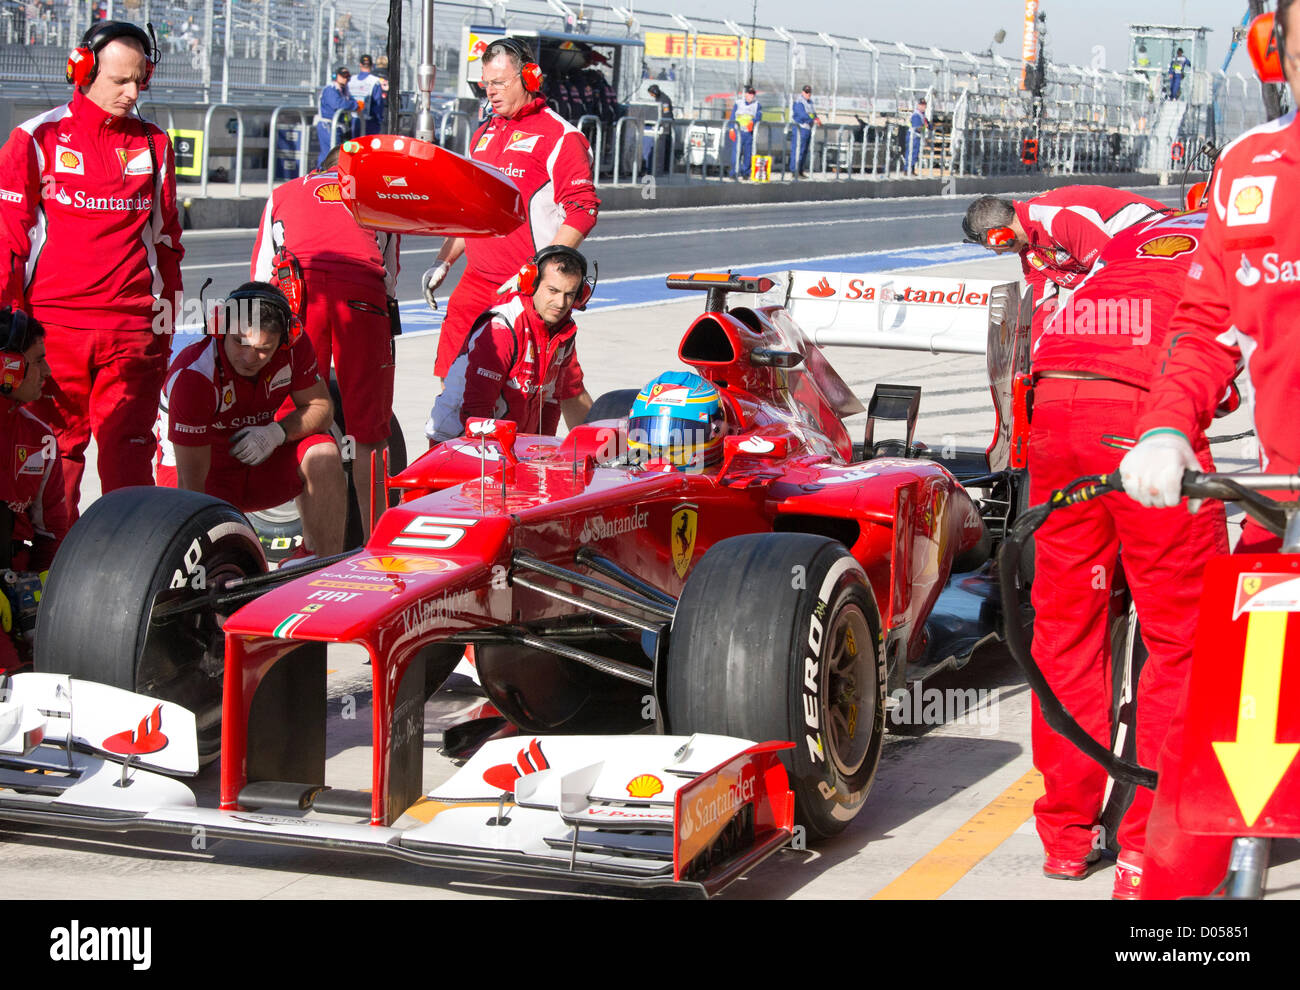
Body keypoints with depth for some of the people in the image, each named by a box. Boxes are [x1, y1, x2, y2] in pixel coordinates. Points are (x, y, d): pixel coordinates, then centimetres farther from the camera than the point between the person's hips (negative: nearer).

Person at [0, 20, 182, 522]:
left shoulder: (153, 146, 12)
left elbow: (167, 240, 18)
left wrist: (165, 324, 16)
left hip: (133, 329, 2)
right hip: (54, 327, -2)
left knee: (129, 452, -3)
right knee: (56, 450, 3)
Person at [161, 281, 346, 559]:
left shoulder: (295, 345, -17)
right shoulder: (193, 376, -30)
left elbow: (321, 409, -3)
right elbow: (192, 479, -30)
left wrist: (278, 432, -25)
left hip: (262, 460, 4)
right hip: (213, 476, -4)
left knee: (323, 456, -25)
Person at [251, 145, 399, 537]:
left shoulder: (284, 193, 33)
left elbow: (260, 274, 27)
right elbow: (390, 275, 29)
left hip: (295, 285, 0)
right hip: (362, 290, 0)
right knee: (366, 428, 6)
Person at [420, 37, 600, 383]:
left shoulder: (559, 135, -6)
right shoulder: (484, 133, 19)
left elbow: (582, 210, -13)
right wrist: (443, 262, 18)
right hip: (477, 280, 7)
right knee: (452, 374, 2)